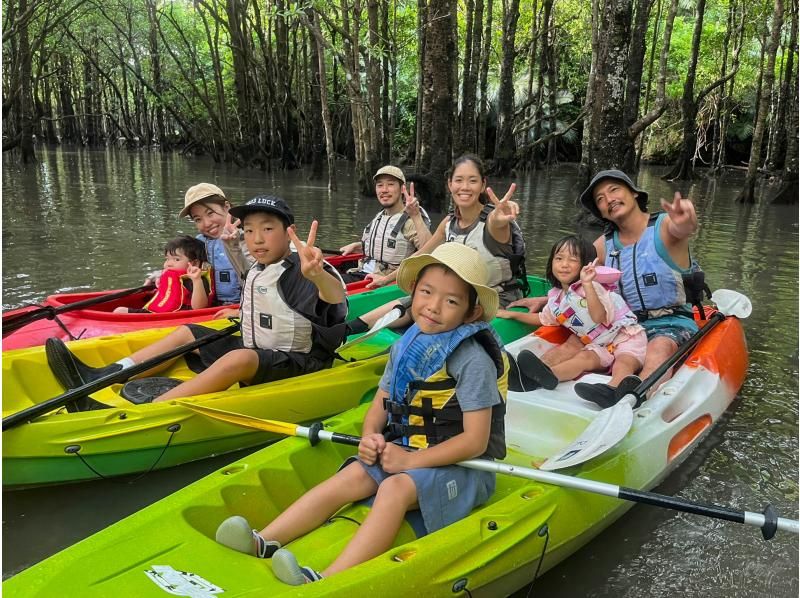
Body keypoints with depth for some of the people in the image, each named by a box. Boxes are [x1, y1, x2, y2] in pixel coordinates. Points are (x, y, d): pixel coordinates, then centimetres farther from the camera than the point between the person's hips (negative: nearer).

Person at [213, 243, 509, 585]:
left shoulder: (473, 361, -18)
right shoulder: (403, 348, 2)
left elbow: (475, 441, -20)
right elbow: (380, 406, 10)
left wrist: (411, 461, -22)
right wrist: (371, 438, -12)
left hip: (458, 465, -6)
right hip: (401, 451, 6)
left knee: (396, 487, -31)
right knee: (352, 476, -17)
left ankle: (324, 583, -44)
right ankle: (263, 542, -22)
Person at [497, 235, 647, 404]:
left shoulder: (591, 287, -15)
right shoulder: (555, 298, 8)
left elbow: (599, 317, -34)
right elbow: (544, 319, 31)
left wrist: (587, 284, -41)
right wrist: (512, 314, 27)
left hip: (626, 335, -4)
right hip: (601, 346, 4)